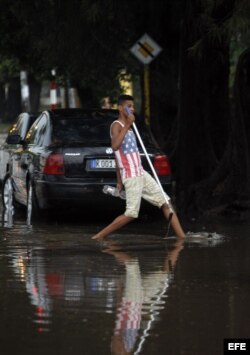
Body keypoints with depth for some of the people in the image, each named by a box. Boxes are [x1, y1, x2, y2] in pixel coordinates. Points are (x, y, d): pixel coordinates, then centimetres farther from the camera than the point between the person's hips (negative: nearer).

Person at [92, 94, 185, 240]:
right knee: (131, 214, -11)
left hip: (141, 174, 9)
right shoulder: (116, 125, -10)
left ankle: (183, 238, 5)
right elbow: (115, 146, -32)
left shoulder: (127, 127, 18)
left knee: (165, 204, 5)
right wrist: (127, 125, -28)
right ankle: (99, 237, -1)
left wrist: (119, 181, 21)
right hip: (131, 176, -9)